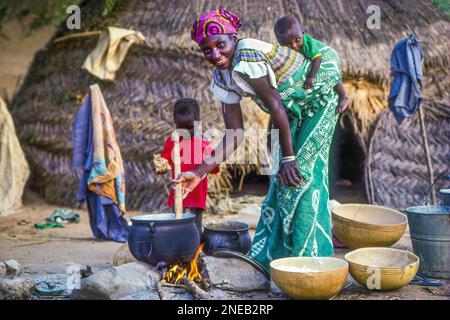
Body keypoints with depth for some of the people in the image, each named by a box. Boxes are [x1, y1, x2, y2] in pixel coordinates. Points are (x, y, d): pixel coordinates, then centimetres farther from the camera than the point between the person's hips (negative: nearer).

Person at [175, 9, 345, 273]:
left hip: (317, 99, -8)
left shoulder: (247, 56, -29)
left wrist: (288, 157, -23)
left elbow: (275, 105, -27)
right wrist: (201, 172, -11)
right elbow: (235, 135, -5)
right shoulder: (222, 80, -4)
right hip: (294, 111, 8)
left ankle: (309, 258, 0)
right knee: (282, 178, 6)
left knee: (302, 173, -11)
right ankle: (273, 254, 17)